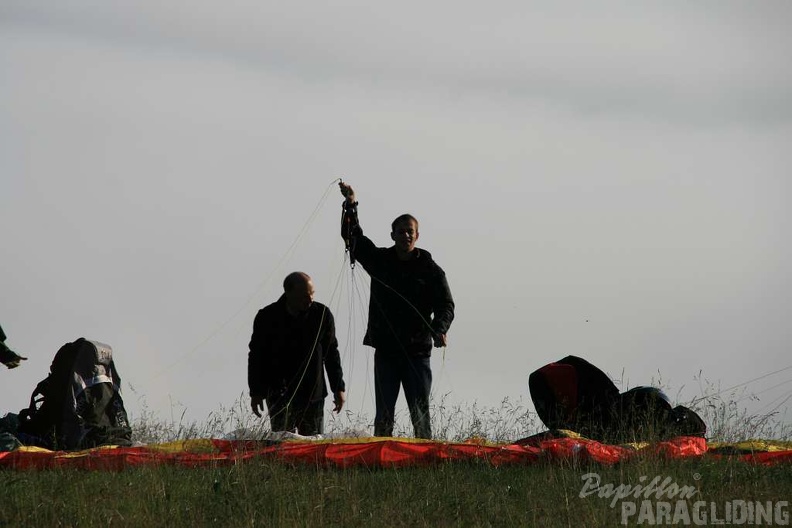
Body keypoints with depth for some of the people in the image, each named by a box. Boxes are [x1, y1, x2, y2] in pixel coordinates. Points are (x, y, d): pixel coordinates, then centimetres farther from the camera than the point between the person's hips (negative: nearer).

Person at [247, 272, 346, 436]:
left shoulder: (322, 315, 2)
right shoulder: (267, 317, -3)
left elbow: (331, 354, 11)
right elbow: (256, 356, 5)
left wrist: (338, 388, 9)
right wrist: (256, 392, 2)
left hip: (313, 395, 2)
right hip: (279, 396, -2)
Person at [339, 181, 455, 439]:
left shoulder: (430, 270, 2)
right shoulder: (380, 260, 9)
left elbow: (445, 305, -3)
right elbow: (353, 236, 3)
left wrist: (439, 330, -22)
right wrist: (350, 205, -10)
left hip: (417, 351, -2)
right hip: (386, 349, 2)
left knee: (420, 412, -1)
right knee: (384, 414, 2)